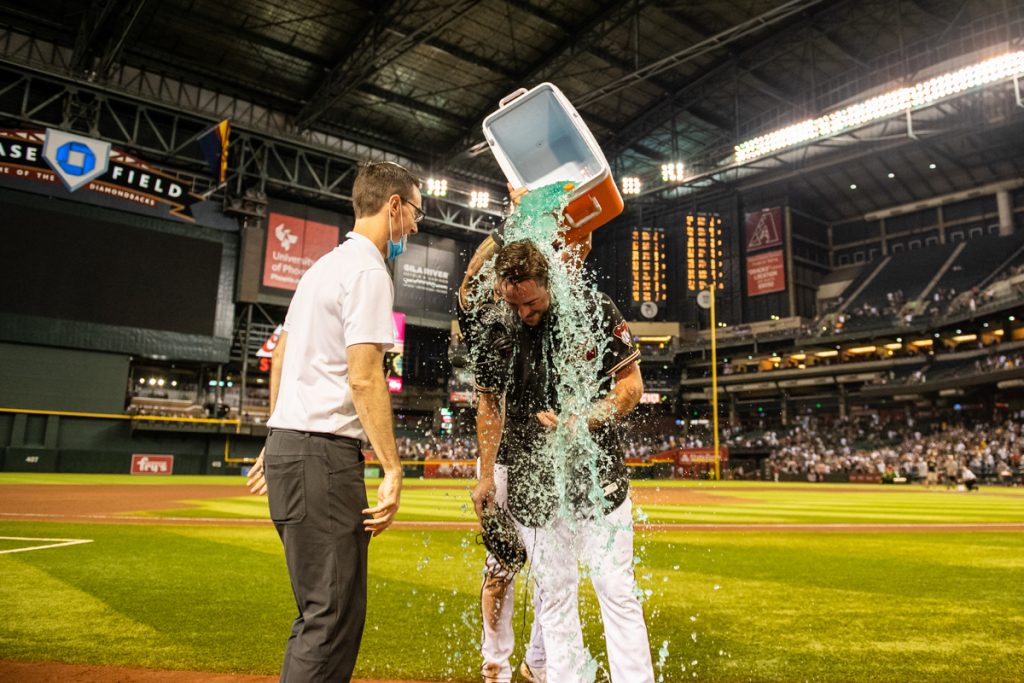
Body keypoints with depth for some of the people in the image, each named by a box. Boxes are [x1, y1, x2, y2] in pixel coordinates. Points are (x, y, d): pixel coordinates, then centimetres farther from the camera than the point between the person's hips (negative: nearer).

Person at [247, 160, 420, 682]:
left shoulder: (323, 266, 19)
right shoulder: (369, 272, -10)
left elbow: (281, 355, 22)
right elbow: (364, 378, -19)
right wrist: (392, 470, -18)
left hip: (287, 442, 10)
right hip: (323, 453, -10)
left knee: (322, 609, 17)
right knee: (334, 614, -5)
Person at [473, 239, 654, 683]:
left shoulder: (594, 311, -9)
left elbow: (631, 384, -4)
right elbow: (491, 403, 9)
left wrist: (581, 421, -20)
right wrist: (486, 475, 9)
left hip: (596, 471, -2)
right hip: (531, 480, 2)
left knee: (616, 590, 1)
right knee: (554, 591, 11)